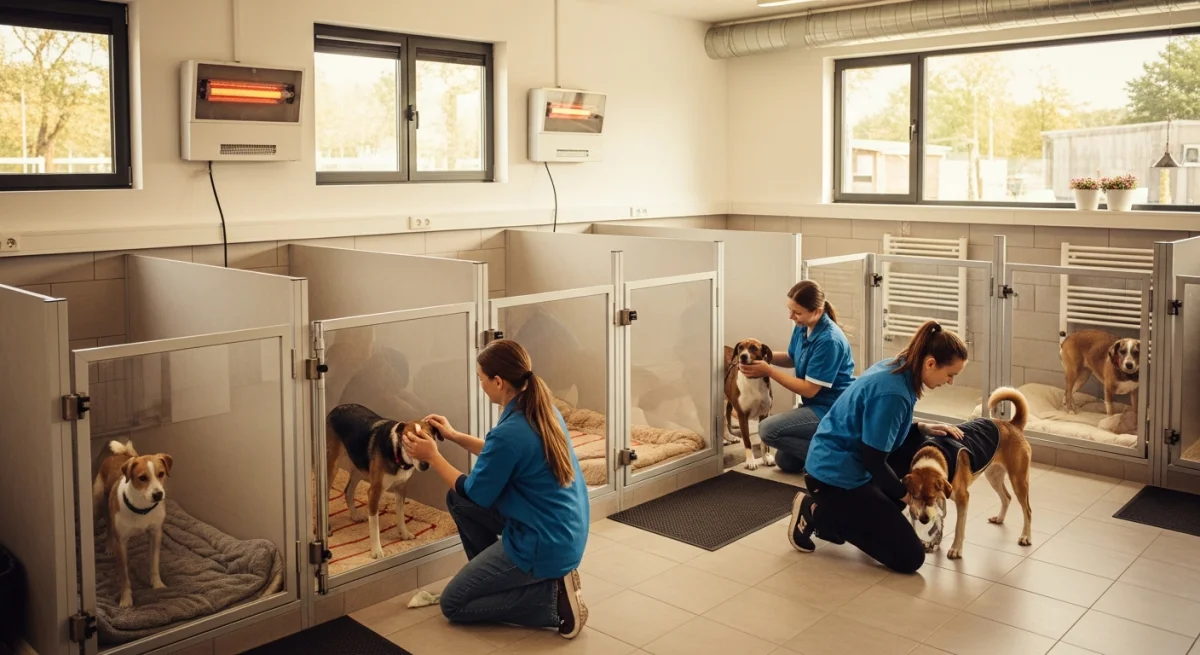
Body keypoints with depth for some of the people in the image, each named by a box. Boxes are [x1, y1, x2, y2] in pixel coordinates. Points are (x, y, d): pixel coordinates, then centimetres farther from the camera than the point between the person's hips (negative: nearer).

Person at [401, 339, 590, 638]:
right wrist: (455, 436, 19)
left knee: (452, 604, 8)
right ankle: (495, 577, 20)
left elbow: (477, 493, -10)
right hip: (565, 531, 9)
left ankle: (553, 597, -3)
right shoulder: (542, 410, 1)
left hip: (543, 544, -9)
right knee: (457, 500, 17)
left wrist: (432, 456, 1)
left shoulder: (509, 432, -26)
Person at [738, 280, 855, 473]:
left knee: (768, 430, -20)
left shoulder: (829, 340, -27)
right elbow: (791, 359, 18)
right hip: (817, 406, 9)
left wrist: (768, 371, -20)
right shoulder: (802, 328, -2)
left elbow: (809, 389, -23)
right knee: (785, 461, 16)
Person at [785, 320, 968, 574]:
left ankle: (831, 511, 17)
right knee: (910, 557, -4)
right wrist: (905, 494, -4)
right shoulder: (892, 393, -27)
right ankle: (817, 512, -1)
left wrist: (922, 428, 2)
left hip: (834, 464, 10)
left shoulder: (894, 369, 2)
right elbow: (874, 460, -21)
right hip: (839, 473, -10)